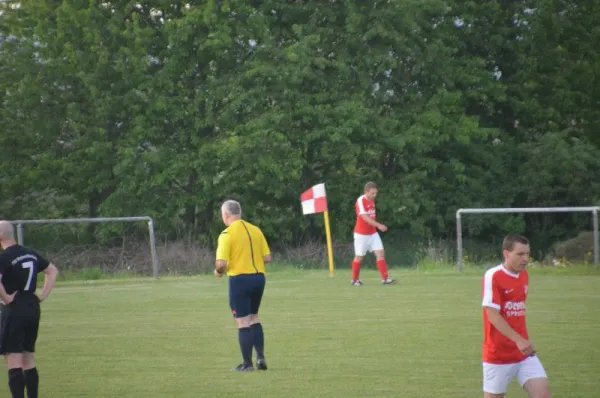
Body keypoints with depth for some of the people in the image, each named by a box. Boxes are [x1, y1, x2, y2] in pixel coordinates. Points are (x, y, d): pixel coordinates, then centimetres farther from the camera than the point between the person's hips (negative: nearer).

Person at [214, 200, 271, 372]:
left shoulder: (227, 234, -11)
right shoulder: (256, 230, 6)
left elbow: (221, 263, -18)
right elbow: (267, 258, 7)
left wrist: (218, 271, 3)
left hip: (239, 279, -6)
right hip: (258, 277, 6)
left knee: (243, 322, 1)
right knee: (254, 317, 20)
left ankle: (247, 363, 3)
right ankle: (260, 357, 12)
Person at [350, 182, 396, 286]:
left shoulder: (372, 200, 6)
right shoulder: (360, 201, -18)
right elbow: (365, 218, -28)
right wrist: (379, 225, -35)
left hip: (372, 233, 7)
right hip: (361, 234, -7)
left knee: (380, 253, -5)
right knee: (359, 257, 4)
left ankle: (385, 279, -7)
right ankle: (355, 280, 20)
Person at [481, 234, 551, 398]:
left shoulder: (524, 275, 8)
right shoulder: (493, 276, -14)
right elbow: (492, 315, -20)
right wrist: (518, 340, -28)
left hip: (524, 352, 6)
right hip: (498, 355, -6)